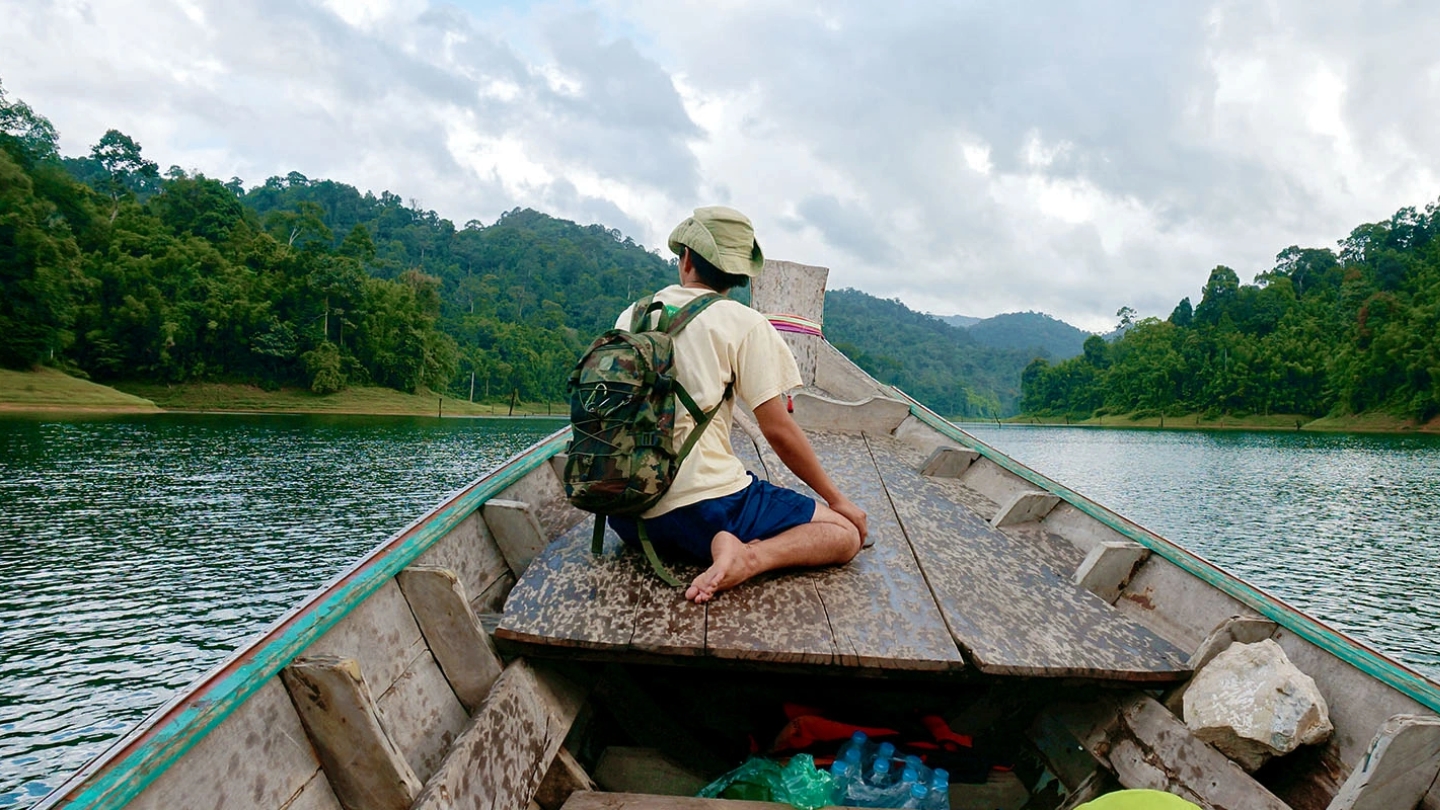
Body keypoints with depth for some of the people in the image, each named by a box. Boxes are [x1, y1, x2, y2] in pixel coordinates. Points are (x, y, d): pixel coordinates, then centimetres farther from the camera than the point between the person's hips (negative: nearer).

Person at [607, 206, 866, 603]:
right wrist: (836, 499, 8)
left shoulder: (631, 316, 12)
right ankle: (751, 557, -18)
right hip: (703, 507, -6)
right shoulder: (743, 323, -2)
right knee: (845, 532, 5)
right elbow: (778, 431, -4)